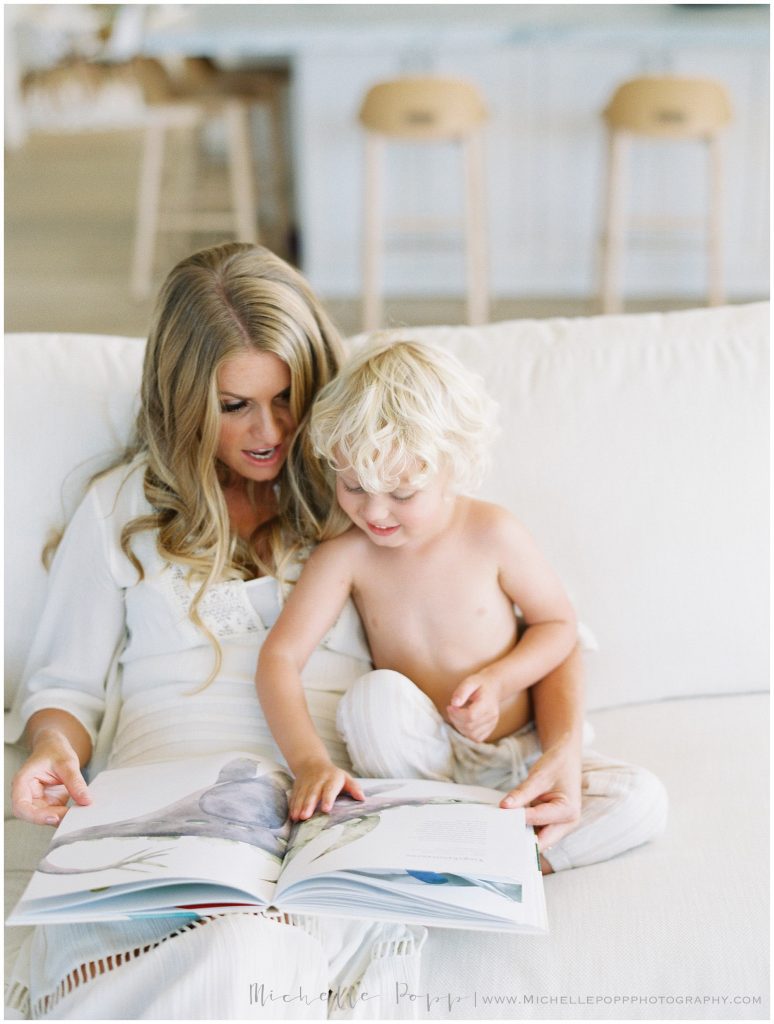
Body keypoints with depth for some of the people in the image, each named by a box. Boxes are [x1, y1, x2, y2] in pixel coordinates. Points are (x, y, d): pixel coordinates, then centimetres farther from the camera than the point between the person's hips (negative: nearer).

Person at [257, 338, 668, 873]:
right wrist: (309, 761, -33)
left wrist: (498, 681, -17)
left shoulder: (493, 534, -11)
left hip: (515, 751, 1)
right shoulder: (346, 555, -11)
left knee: (644, 799, -20)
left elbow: (559, 623, 1)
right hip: (421, 753, -1)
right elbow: (280, 657, -18)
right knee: (374, 694, -33)